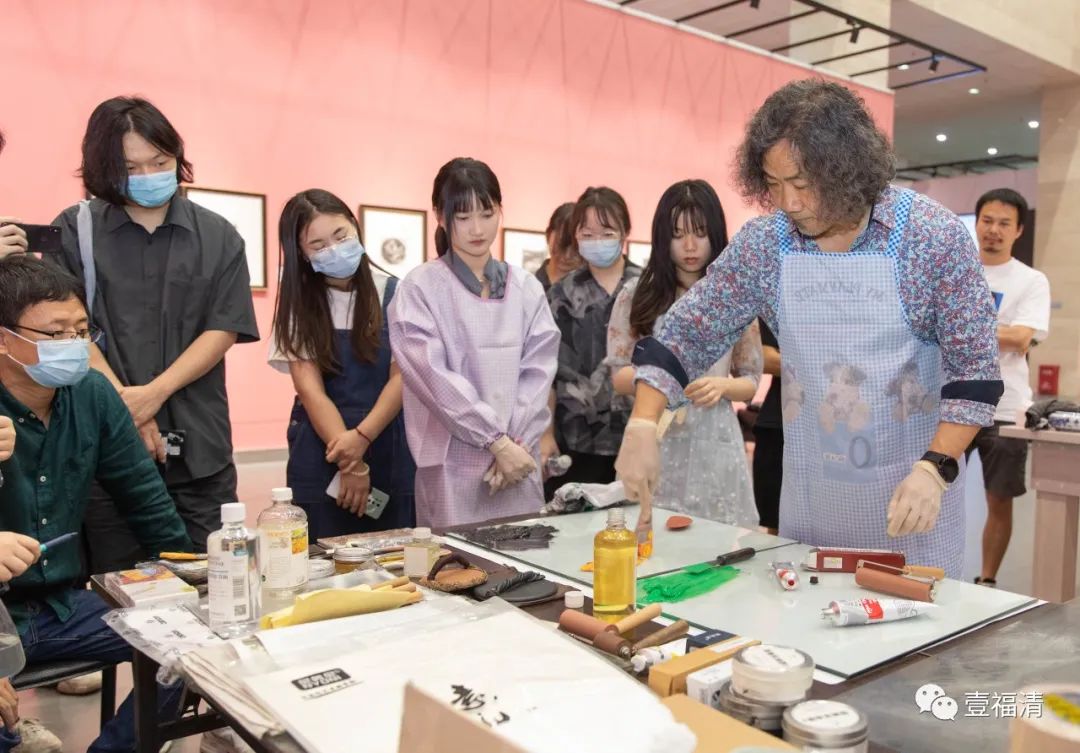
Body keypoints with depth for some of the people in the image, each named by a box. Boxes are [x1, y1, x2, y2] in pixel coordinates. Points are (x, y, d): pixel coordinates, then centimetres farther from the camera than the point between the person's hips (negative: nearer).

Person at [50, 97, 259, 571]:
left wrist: (152, 394, -13)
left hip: (199, 446, 1)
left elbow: (224, 330, -2)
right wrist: (125, 407, -13)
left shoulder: (218, 237, 6)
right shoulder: (74, 231, 4)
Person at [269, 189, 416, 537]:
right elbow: (310, 389, -6)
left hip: (390, 448, 0)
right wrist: (351, 463, -15)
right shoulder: (299, 303, 1)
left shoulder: (394, 293, -1)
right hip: (320, 453, 0)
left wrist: (362, 437, -18)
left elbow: (402, 377, -4)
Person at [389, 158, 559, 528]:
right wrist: (497, 441, -14)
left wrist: (517, 441, -10)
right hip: (453, 464, -3)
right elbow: (436, 377, -11)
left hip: (518, 458, 3)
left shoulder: (526, 287, 8)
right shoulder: (419, 288, -3)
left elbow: (540, 370, 2)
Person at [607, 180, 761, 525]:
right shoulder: (637, 294, 2)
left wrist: (721, 385, -14)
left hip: (714, 444, 1)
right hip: (653, 442, 0)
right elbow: (618, 376, 2)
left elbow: (751, 381, 7)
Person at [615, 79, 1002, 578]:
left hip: (910, 487, -2)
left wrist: (935, 469, -21)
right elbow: (686, 334, -3)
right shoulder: (763, 243, -6)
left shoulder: (934, 236, -13)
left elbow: (974, 368, -9)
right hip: (809, 494, 3)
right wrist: (642, 426, -15)